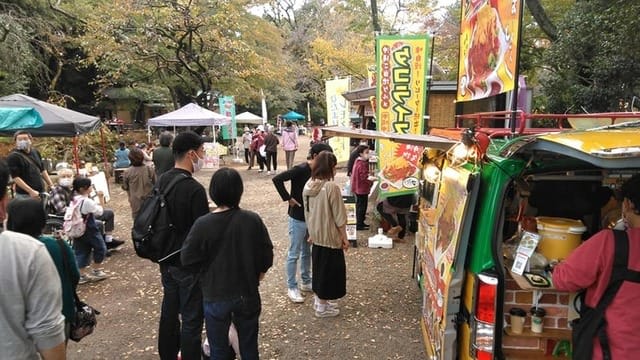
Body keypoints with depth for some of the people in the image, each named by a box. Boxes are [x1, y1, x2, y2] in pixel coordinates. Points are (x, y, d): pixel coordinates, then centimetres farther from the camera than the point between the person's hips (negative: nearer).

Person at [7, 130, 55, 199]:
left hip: (41, 193, 7)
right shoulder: (13, 156, -9)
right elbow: (15, 177, -16)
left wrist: (51, 185, 13)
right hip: (25, 195, -7)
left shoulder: (35, 152, 11)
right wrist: (31, 191, -23)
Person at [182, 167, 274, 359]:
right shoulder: (253, 220, -14)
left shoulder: (203, 224, -19)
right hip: (248, 294, 2)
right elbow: (267, 254, -6)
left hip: (216, 297, -1)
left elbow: (187, 259, -10)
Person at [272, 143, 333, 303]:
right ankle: (291, 287, 18)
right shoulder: (300, 169, -20)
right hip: (298, 218, -7)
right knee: (294, 254, 5)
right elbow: (277, 179, -25)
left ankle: (306, 282, 34)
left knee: (307, 252, 19)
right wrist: (288, 198, -20)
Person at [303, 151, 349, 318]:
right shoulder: (332, 187, -23)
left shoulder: (308, 185, -1)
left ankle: (319, 300, 35)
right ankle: (322, 307, 20)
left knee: (319, 266, 21)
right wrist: (344, 237, -7)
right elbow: (339, 217, -18)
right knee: (329, 268, 7)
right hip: (330, 236, -7)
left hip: (316, 235, 7)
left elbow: (307, 213, 8)